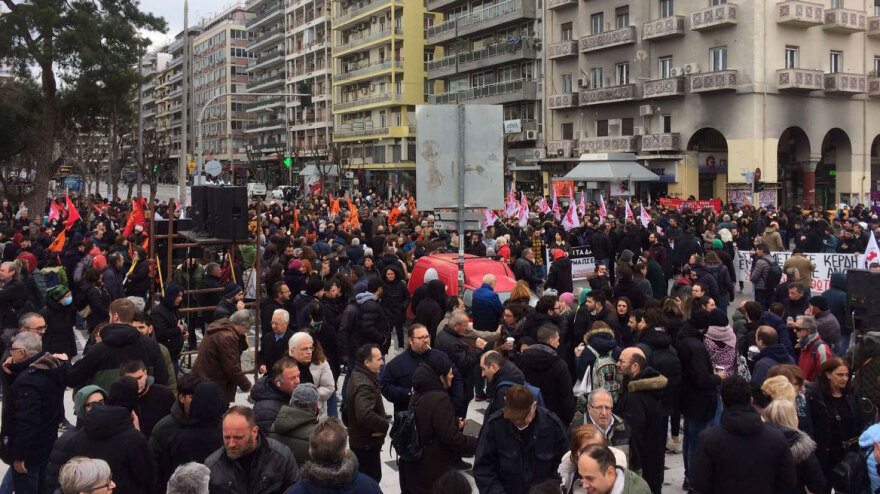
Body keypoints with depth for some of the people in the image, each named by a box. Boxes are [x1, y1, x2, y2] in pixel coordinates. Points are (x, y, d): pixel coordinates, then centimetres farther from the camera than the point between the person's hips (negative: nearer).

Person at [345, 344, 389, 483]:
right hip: (366, 444, -10)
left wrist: (383, 418, 11)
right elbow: (365, 415, -39)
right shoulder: (364, 385, -26)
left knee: (375, 476, 20)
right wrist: (385, 424, -22)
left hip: (359, 440, 10)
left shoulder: (357, 376, 9)